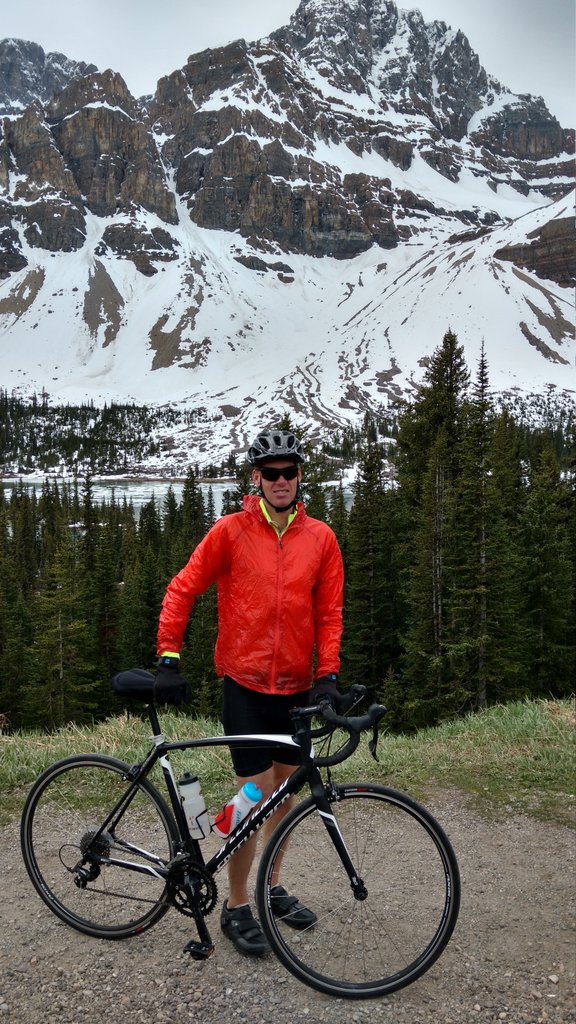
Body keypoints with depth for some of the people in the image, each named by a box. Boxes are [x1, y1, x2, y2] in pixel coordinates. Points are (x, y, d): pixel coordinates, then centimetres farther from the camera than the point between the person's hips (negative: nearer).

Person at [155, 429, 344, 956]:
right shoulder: (231, 531, -7)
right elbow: (182, 590, -3)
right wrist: (168, 657, -9)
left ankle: (271, 885, 37)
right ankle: (236, 907, 19)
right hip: (246, 685, -4)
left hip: (298, 686, 4)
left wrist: (327, 674, -7)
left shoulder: (320, 538, 0)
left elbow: (329, 613, 3)